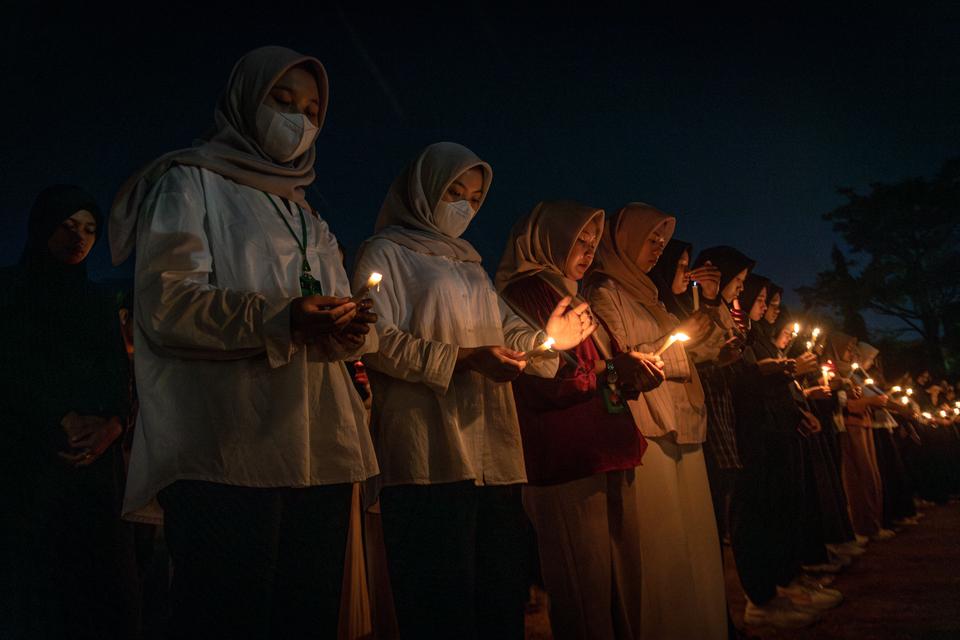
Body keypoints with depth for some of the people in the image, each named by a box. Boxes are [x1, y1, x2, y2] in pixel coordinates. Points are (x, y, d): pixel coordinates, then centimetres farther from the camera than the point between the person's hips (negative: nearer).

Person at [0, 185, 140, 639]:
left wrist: (111, 422, -11)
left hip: (96, 457, 3)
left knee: (98, 565, 0)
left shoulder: (99, 300, 18)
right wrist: (62, 422, -14)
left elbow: (119, 372, 8)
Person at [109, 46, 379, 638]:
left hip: (318, 456, 6)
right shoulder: (191, 184, 6)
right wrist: (279, 321, -23)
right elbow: (165, 301, -9)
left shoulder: (308, 220, 26)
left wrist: (346, 330, -7)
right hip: (226, 454, -6)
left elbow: (340, 320, 19)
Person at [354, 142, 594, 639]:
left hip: (493, 454, 7)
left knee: (502, 596, 9)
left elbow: (504, 331, 20)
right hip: (430, 457, -6)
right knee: (443, 599, -4)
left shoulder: (469, 264, 25)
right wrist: (461, 359, -17)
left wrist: (548, 338, 0)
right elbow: (379, 341, -10)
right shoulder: (387, 253, 4)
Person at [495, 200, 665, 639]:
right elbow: (542, 384, -16)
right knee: (586, 595, -5)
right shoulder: (527, 294, -4)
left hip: (609, 461, 9)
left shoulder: (574, 298, 24)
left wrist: (630, 374, 10)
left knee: (624, 590, 10)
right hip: (569, 467, -9)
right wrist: (611, 369, -9)